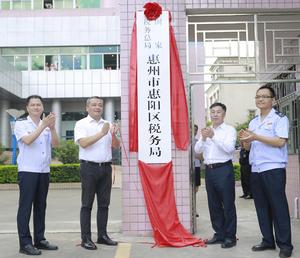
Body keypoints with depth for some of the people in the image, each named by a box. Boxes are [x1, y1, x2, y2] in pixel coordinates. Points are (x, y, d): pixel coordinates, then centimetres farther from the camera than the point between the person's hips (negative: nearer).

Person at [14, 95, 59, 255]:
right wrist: (43, 125, -22)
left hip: (44, 171, 5)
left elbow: (56, 144, 0)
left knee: (40, 207, 10)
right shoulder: (21, 124, -1)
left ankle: (39, 239, 19)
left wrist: (52, 127, -15)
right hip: (27, 171, -5)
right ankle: (25, 243, 3)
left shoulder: (47, 125, 11)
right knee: (25, 207, -2)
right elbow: (27, 140, -18)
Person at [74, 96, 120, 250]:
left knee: (104, 203, 10)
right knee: (87, 204, 1)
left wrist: (114, 135, -9)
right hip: (89, 167, -5)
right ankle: (86, 239, 6)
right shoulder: (81, 124, 0)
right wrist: (101, 133, -18)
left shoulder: (107, 125, 14)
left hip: (106, 167, 5)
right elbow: (83, 143, -16)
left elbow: (116, 146, 11)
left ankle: (102, 235, 21)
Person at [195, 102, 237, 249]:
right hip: (209, 170, 6)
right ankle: (219, 234, 22)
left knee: (228, 204, 0)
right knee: (214, 205, 11)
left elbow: (229, 148, -15)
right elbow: (197, 150, 8)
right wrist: (203, 138, -11)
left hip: (224, 169, -5)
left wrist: (213, 136, -21)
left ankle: (230, 237, 8)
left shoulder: (229, 130, 0)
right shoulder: (206, 130, 16)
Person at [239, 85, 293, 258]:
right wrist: (245, 140, -1)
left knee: (278, 207, -3)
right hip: (256, 170, 7)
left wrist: (256, 137, -18)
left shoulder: (280, 119, -3)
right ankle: (268, 241, 21)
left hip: (273, 169, -6)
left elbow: (280, 142, -16)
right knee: (262, 208, 10)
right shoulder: (253, 122, 17)